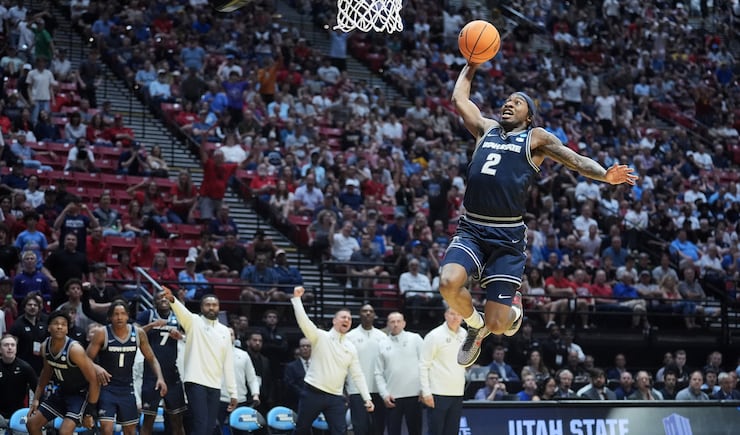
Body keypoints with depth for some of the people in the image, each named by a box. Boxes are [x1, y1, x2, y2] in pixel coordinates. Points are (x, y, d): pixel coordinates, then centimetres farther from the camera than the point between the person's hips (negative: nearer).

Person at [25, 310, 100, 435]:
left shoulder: (74, 349, -28)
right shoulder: (45, 347, -8)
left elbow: (93, 380, -24)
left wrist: (90, 413, -23)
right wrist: (36, 399, 12)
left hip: (81, 393, -8)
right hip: (62, 391, 8)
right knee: (32, 423, 8)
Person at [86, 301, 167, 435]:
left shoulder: (138, 333, -2)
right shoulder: (102, 333, -12)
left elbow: (151, 358, 7)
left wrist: (160, 378, -8)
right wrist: (96, 368, -32)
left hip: (127, 388, 4)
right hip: (106, 385, -4)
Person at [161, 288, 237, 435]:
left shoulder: (225, 331, 14)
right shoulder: (194, 322, 2)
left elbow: (228, 364, 15)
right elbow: (182, 311, -22)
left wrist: (233, 392, 12)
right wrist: (172, 299, -44)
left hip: (215, 386, 5)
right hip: (196, 383, -5)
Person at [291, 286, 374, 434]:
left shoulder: (351, 348, 10)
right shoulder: (320, 337, -1)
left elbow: (357, 376, 10)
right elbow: (303, 321, -16)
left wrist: (367, 398, 1)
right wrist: (296, 298, -28)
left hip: (335, 397, 3)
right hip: (313, 393, -3)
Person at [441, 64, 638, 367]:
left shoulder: (536, 139, 9)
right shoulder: (485, 129, 19)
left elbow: (577, 160, 1)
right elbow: (459, 99, 29)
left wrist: (605, 176, -16)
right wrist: (471, 65, 32)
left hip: (507, 236, -3)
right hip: (471, 229, 3)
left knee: (497, 325, -8)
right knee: (449, 283, -26)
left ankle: (514, 309, 32)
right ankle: (475, 323, 9)